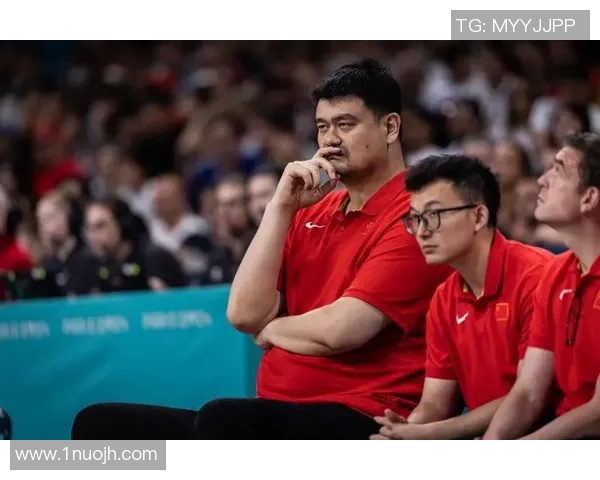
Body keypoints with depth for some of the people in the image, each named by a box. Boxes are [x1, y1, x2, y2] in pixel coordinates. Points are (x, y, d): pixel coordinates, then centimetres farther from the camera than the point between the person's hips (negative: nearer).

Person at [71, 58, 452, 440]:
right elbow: (245, 313, 8)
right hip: (278, 417, 9)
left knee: (222, 420, -38)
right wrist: (282, 207, 2)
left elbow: (339, 330, -17)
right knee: (102, 424, -3)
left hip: (357, 424, -9)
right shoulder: (313, 212, 20)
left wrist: (271, 329, 4)